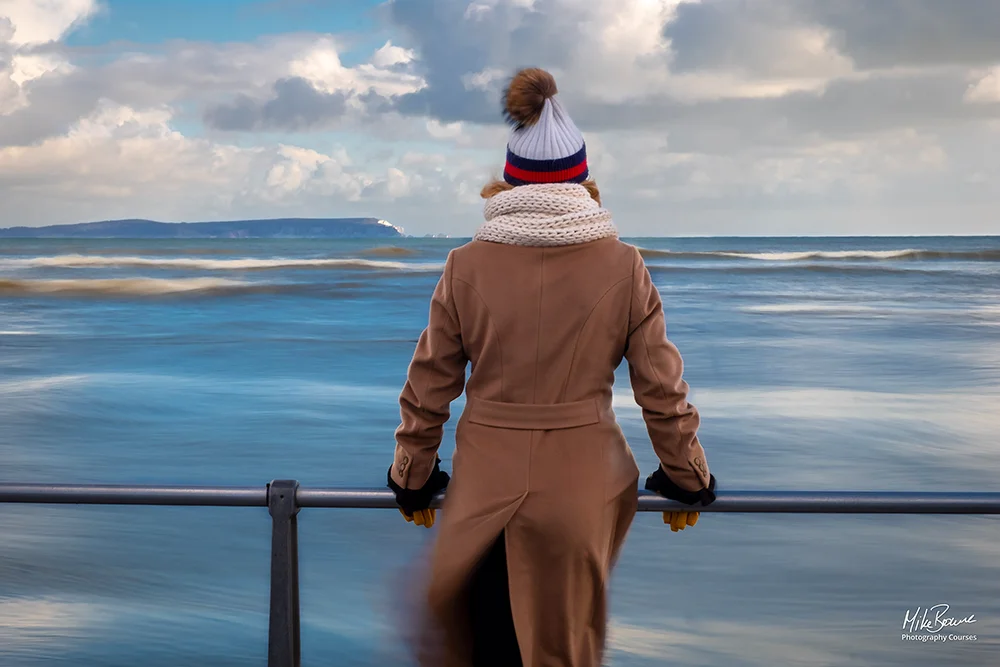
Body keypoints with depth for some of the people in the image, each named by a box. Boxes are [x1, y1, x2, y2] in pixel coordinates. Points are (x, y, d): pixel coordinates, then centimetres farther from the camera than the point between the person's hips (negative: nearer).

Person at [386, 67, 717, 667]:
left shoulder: (466, 265, -3)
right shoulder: (623, 267, -4)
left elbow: (428, 386, 2)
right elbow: (662, 388, 0)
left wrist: (412, 479, 16)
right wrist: (689, 480, 14)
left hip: (484, 484, 0)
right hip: (581, 485, 0)